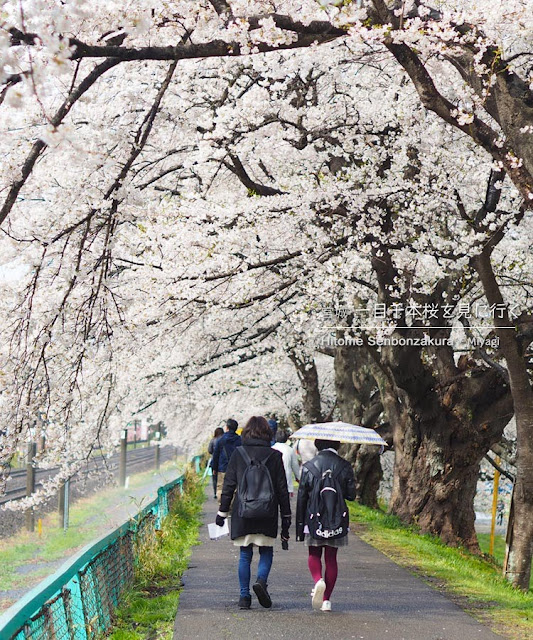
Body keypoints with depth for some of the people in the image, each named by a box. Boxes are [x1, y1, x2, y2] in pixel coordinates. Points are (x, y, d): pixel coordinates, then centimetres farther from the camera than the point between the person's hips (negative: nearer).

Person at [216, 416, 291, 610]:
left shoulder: (238, 455, 1)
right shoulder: (274, 456, -1)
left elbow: (228, 486, 2)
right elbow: (282, 489, 2)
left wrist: (222, 512, 9)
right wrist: (286, 517, 7)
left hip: (242, 513, 1)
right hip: (267, 514, -1)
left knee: (245, 555, 9)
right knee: (266, 552, 12)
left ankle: (244, 595, 6)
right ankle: (261, 580, -14)